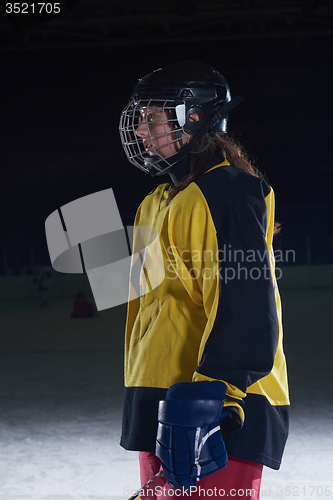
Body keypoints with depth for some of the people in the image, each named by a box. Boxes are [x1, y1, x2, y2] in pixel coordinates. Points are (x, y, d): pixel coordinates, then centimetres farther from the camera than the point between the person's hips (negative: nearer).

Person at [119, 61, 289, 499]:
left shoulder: (226, 192, -11)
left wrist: (209, 398, -27)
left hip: (220, 413, -10)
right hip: (161, 410, 10)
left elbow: (246, 310, -20)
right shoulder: (158, 204, 20)